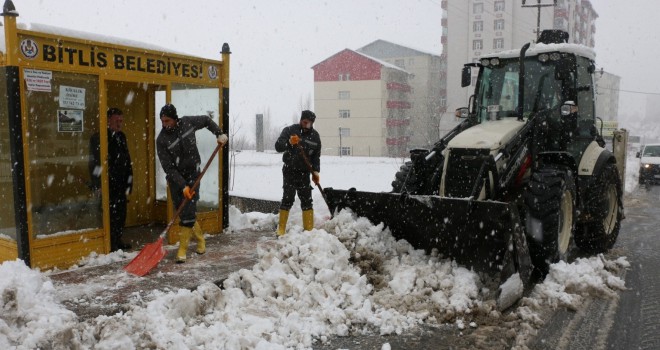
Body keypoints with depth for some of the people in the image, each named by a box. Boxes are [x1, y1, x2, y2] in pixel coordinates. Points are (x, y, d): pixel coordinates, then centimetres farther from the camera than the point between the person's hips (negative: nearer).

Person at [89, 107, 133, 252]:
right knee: (110, 213, -6)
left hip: (120, 184, 8)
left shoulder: (121, 137, 16)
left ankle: (118, 241, 22)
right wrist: (98, 184, -16)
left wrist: (128, 181, 17)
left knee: (121, 213, 11)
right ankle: (110, 243, 2)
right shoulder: (98, 137, -8)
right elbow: (95, 163, -12)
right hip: (108, 184, -7)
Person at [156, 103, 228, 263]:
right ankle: (200, 239, 26)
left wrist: (219, 134, 0)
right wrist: (183, 186, -23)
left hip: (192, 174, 0)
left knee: (187, 213, -7)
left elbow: (206, 120, 12)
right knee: (184, 212, 2)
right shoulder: (162, 140, -15)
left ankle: (182, 249, 0)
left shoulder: (187, 122, -9)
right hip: (175, 178, 0)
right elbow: (168, 168, -16)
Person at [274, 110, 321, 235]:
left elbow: (316, 156, 11)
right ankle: (281, 229, 2)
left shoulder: (315, 135, 5)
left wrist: (315, 171, -2)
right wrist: (289, 143, -33)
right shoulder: (290, 130, -6)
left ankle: (309, 229, 11)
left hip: (304, 173, 4)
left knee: (307, 200, 4)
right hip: (290, 171, -3)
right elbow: (278, 146, -14)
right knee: (288, 199, -6)